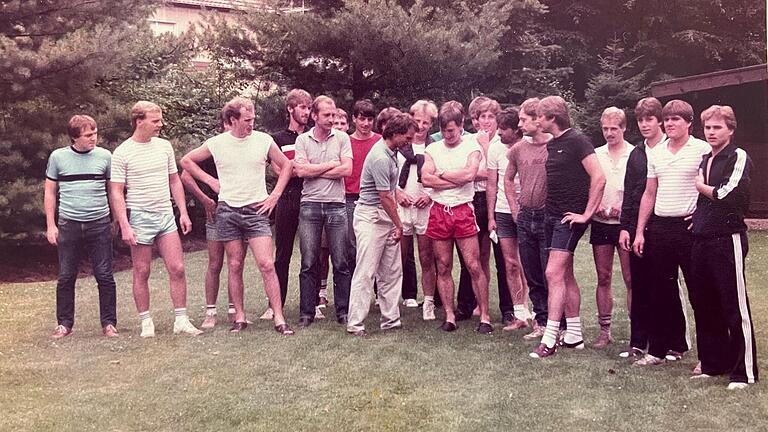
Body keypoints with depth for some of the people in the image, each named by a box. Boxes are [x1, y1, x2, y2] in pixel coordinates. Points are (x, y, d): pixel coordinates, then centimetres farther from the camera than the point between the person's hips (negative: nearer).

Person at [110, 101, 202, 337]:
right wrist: (124, 225, -15)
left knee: (177, 269, 0)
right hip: (139, 218, -4)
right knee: (142, 273, 3)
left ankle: (181, 320, 8)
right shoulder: (122, 153, -7)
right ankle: (146, 322, 15)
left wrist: (183, 212, 10)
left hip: (166, 216, 4)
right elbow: (116, 193, -7)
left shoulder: (164, 146, 8)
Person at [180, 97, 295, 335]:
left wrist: (275, 195, 3)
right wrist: (210, 181, 6)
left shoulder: (264, 140, 0)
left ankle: (279, 319, -5)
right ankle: (239, 317, 17)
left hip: (256, 210, -1)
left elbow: (286, 166, 11)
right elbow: (187, 160, 14)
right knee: (234, 266, 7)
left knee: (266, 264, -9)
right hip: (227, 210, 1)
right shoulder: (216, 143, 1)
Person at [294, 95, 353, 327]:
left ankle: (343, 311, 12)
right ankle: (307, 312, 11)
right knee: (308, 262, 3)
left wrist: (314, 170, -7)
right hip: (310, 205, 0)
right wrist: (331, 164, -4)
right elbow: (301, 171, -7)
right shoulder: (303, 139, 6)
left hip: (336, 205, 0)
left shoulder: (342, 138, 6)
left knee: (341, 262, 2)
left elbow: (347, 170, -7)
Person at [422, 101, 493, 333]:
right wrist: (457, 180, -9)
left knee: (474, 266, -4)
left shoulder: (472, 147, 2)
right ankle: (449, 317, 13)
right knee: (443, 268, 5)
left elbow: (469, 174, -16)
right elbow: (426, 178, -5)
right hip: (438, 210, 3)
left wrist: (441, 172, -4)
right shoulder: (432, 149, 10)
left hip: (463, 210, -3)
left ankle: (484, 317, 4)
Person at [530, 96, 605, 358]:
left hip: (569, 217, -9)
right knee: (566, 276, 12)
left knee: (554, 273, -13)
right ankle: (574, 336, 20)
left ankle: (549, 339, -9)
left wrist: (586, 214, -16)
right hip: (553, 216, 9)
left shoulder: (577, 141, -12)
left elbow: (599, 178, -18)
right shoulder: (551, 145, 13)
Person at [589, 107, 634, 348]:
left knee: (631, 279, -2)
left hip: (626, 223, -3)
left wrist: (625, 208, -16)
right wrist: (594, 205, -6)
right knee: (603, 278, 8)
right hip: (600, 223, 4)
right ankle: (605, 332, 15)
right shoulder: (595, 155, 9)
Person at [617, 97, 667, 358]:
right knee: (640, 286, 7)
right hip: (638, 228, 5)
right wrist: (625, 227, 7)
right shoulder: (636, 154, 13)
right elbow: (629, 193, 12)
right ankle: (638, 343, 13)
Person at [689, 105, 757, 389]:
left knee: (735, 307, -6)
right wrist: (698, 215, 12)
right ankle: (713, 364, 21)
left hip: (728, 240, -8)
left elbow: (731, 194, -16)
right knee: (704, 305, 10)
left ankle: (744, 371, 0)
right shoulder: (704, 160, 19)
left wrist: (701, 187, -1)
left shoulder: (738, 157, -4)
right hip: (701, 239, 8)